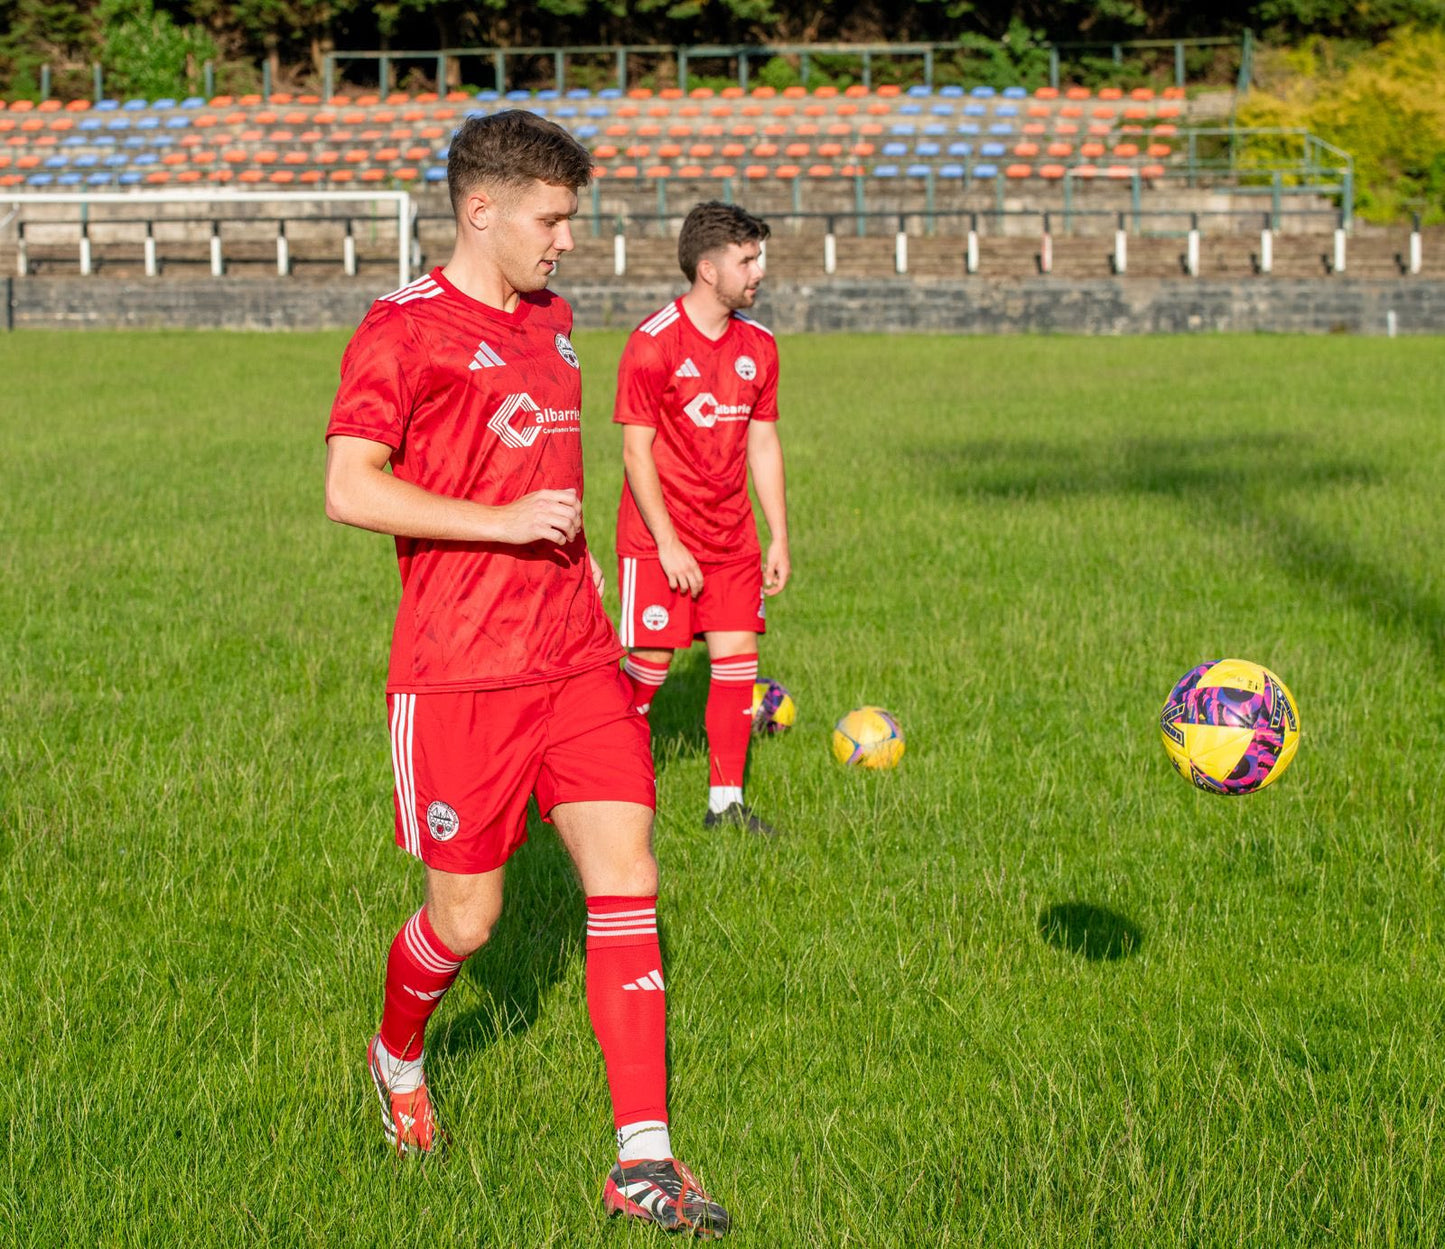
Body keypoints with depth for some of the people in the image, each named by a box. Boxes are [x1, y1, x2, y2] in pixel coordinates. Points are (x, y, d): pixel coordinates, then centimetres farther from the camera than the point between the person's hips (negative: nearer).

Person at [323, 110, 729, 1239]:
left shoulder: (550, 319, 15)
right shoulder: (404, 329, -9)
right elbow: (349, 488, -17)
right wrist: (503, 523, -21)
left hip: (574, 657, 6)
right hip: (460, 672, -6)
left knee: (628, 881, -5)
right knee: (466, 919, 4)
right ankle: (398, 1058, 37)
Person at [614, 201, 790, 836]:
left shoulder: (757, 345, 6)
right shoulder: (653, 343, -13)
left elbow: (763, 443, 13)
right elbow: (636, 451, -13)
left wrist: (779, 537, 9)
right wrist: (667, 543, -16)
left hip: (731, 537, 6)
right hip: (659, 537, -6)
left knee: (738, 656, 1)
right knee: (650, 663, -3)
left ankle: (726, 800, 7)